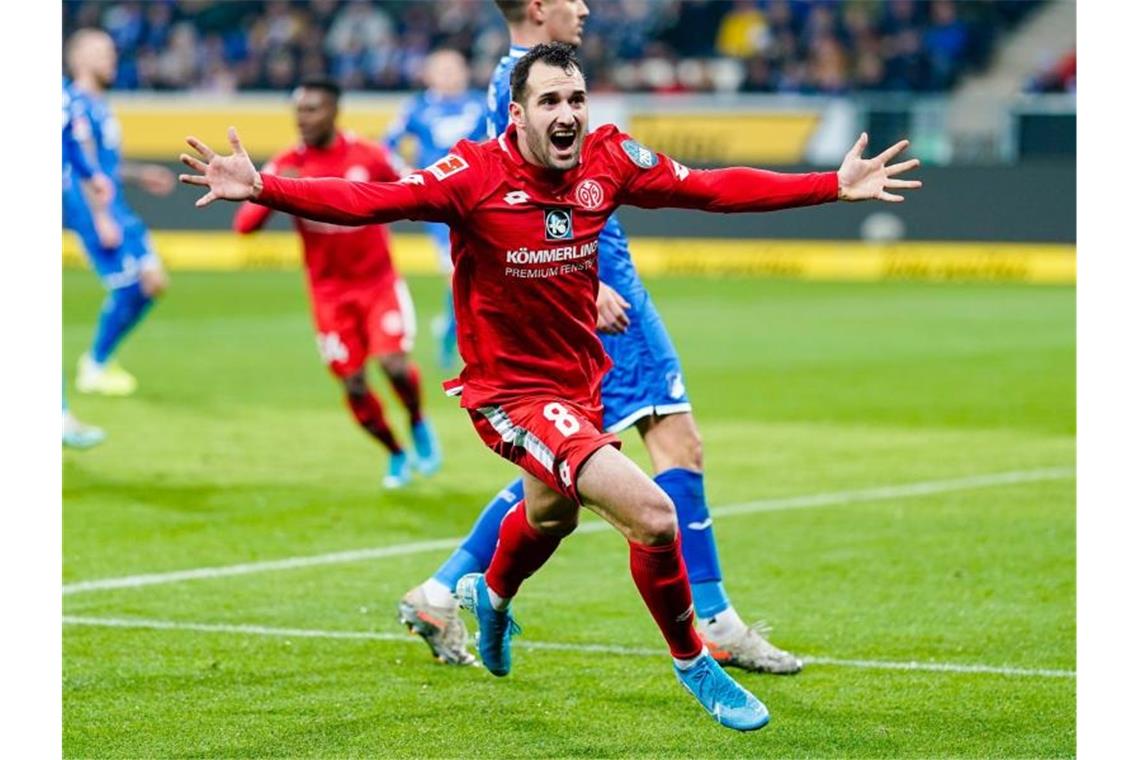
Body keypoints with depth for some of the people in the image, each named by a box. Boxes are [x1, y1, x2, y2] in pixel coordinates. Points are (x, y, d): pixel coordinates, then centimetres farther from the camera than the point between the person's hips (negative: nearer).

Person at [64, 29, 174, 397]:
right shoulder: (78, 104, -12)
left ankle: (100, 359, 16)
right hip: (91, 207, -10)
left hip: (116, 210, 10)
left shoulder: (99, 105, 16)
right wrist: (101, 218, -22)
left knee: (152, 282, 7)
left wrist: (139, 175, 25)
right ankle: (95, 368, 2)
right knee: (127, 285, -12)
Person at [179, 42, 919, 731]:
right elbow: (368, 200, -32)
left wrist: (835, 185, -2)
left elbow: (713, 187, -2)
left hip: (581, 382, 7)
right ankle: (693, 663, 4)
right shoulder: (478, 174, -24)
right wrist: (262, 189, -46)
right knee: (651, 514, -22)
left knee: (550, 516, 35)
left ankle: (491, 596, 70)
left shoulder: (610, 159, -11)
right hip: (511, 391, -7)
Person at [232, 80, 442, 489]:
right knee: (353, 385, -2)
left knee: (394, 363, -18)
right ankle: (396, 455, 22)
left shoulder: (367, 156, -8)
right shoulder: (287, 166, -7)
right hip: (330, 291, 1)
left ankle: (418, 424, 14)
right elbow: (244, 224, -15)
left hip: (378, 281, -1)